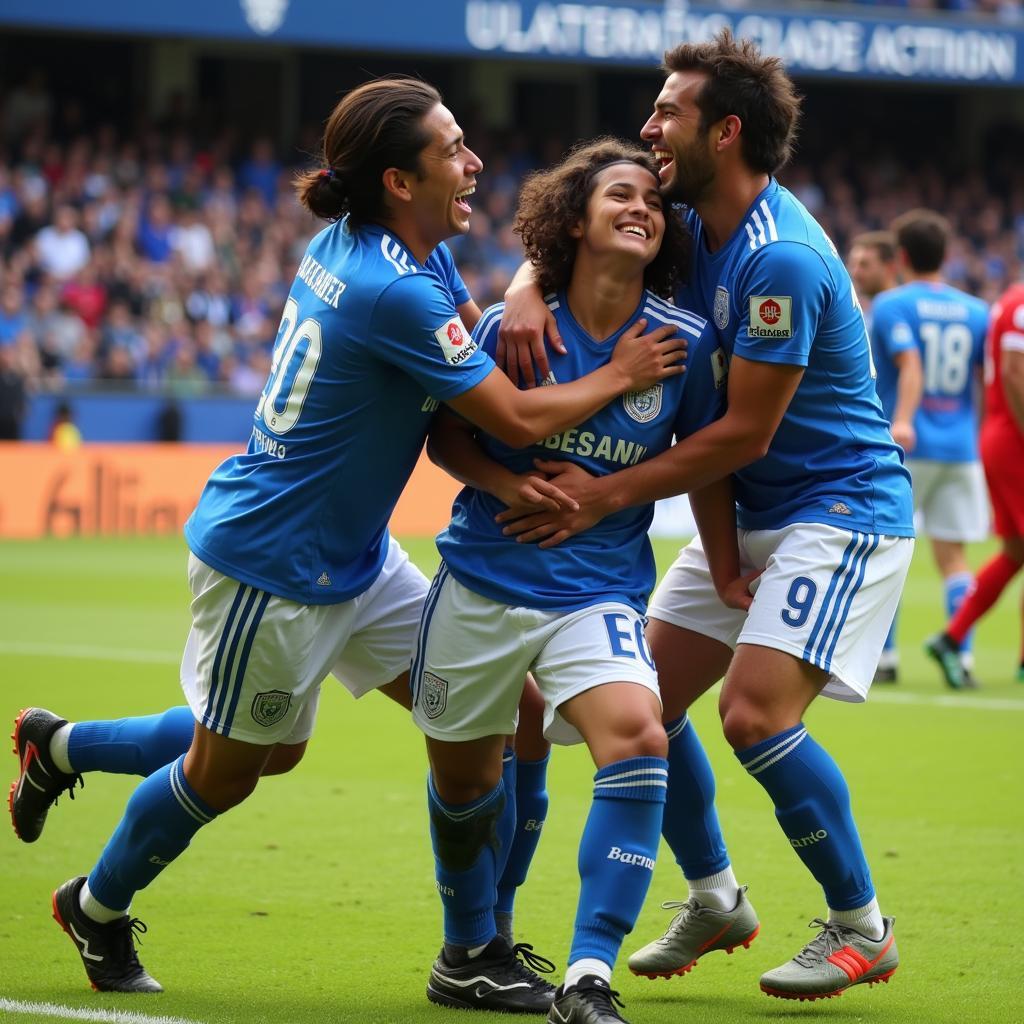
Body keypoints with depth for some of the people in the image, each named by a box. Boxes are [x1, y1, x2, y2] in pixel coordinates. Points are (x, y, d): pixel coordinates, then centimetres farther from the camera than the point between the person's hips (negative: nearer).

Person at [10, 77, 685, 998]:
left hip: (352, 552, 9)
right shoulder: (392, 290, -28)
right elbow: (517, 417, -22)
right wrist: (620, 375, -8)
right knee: (228, 768, 10)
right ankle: (98, 910, 35)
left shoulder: (391, 252, 0)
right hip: (272, 562, -9)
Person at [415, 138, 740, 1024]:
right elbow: (446, 435, 4)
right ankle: (469, 944, 45)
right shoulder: (512, 327, -7)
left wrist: (727, 576, 9)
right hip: (482, 580, 1)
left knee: (638, 736, -28)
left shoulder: (685, 343, -6)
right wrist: (515, 487, -14)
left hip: (600, 591, -1)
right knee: (461, 776, 14)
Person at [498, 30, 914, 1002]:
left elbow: (745, 431, -23)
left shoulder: (781, 258, -25)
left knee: (756, 712, -21)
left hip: (839, 508, -9)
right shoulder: (692, 225, 2)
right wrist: (525, 294, -15)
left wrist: (608, 494, -21)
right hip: (749, 514, 9)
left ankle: (862, 927, -4)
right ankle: (715, 901, 22)